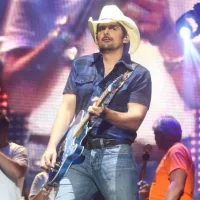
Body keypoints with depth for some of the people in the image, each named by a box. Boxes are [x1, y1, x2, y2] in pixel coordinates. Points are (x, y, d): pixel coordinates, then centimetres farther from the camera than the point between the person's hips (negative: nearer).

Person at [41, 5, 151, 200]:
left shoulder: (139, 74, 5)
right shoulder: (80, 65, 14)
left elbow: (135, 120, -5)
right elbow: (67, 108, 8)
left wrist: (105, 113, -24)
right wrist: (52, 146, -5)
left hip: (116, 155, -2)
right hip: (78, 154, 2)